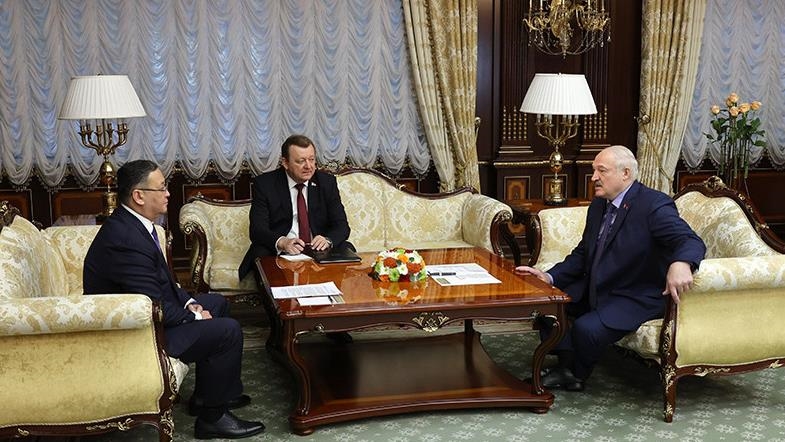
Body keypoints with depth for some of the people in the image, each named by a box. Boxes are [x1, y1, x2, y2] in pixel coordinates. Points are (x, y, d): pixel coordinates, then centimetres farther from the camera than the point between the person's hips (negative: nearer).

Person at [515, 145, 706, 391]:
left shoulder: (654, 205, -17)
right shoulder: (599, 205, 8)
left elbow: (692, 242, -27)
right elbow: (583, 253, 13)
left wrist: (680, 264, -52)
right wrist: (550, 277, -3)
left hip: (637, 297, -8)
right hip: (595, 289, 8)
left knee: (587, 328, -28)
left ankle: (577, 375, 4)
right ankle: (566, 365, -1)